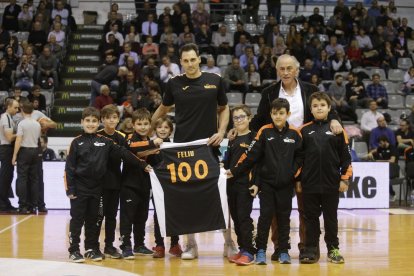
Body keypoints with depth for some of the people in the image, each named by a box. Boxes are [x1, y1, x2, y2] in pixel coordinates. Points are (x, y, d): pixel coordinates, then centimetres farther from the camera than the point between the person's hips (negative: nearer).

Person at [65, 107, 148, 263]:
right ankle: (74, 250, 9)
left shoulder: (105, 141, 3)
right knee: (77, 219, 1)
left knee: (93, 220, 11)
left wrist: (142, 165, 2)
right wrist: (70, 189, -8)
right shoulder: (77, 142, -2)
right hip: (79, 188, -2)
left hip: (96, 188, 3)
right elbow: (69, 166, -3)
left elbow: (124, 153, 4)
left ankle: (92, 249, 21)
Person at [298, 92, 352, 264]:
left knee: (331, 218, 8)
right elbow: (298, 156, 8)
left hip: (331, 184, -1)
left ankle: (333, 250, 19)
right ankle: (311, 250, 13)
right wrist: (298, 179, 5)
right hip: (309, 184, 1)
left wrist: (345, 179, -1)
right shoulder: (304, 131, 6)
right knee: (311, 218, 6)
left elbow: (345, 156, 3)